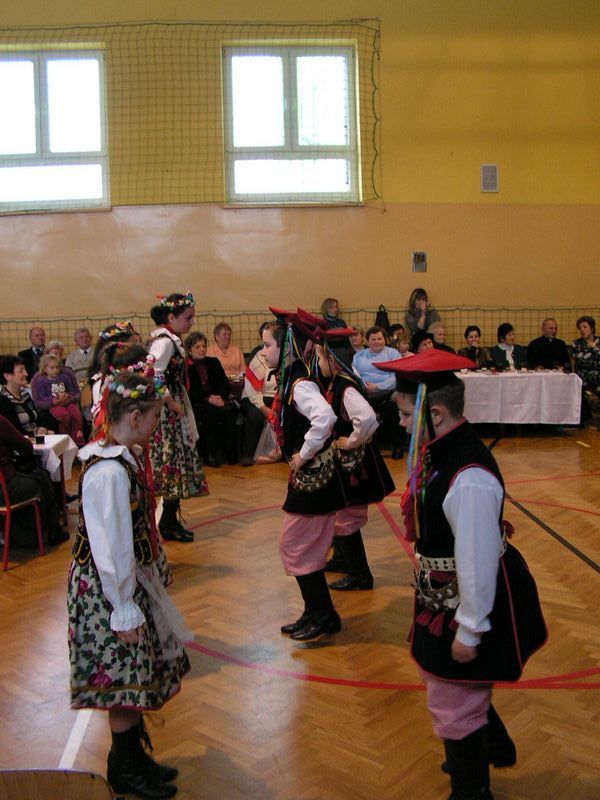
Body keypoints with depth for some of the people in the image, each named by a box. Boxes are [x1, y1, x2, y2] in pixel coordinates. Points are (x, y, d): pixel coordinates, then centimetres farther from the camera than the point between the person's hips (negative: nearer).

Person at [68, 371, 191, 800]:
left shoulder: (122, 457, 3)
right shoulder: (108, 471, -27)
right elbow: (109, 548, -24)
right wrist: (125, 610, -17)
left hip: (129, 580, 9)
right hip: (109, 591, -9)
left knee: (136, 678, 20)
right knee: (126, 680, 6)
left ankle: (133, 759, 37)